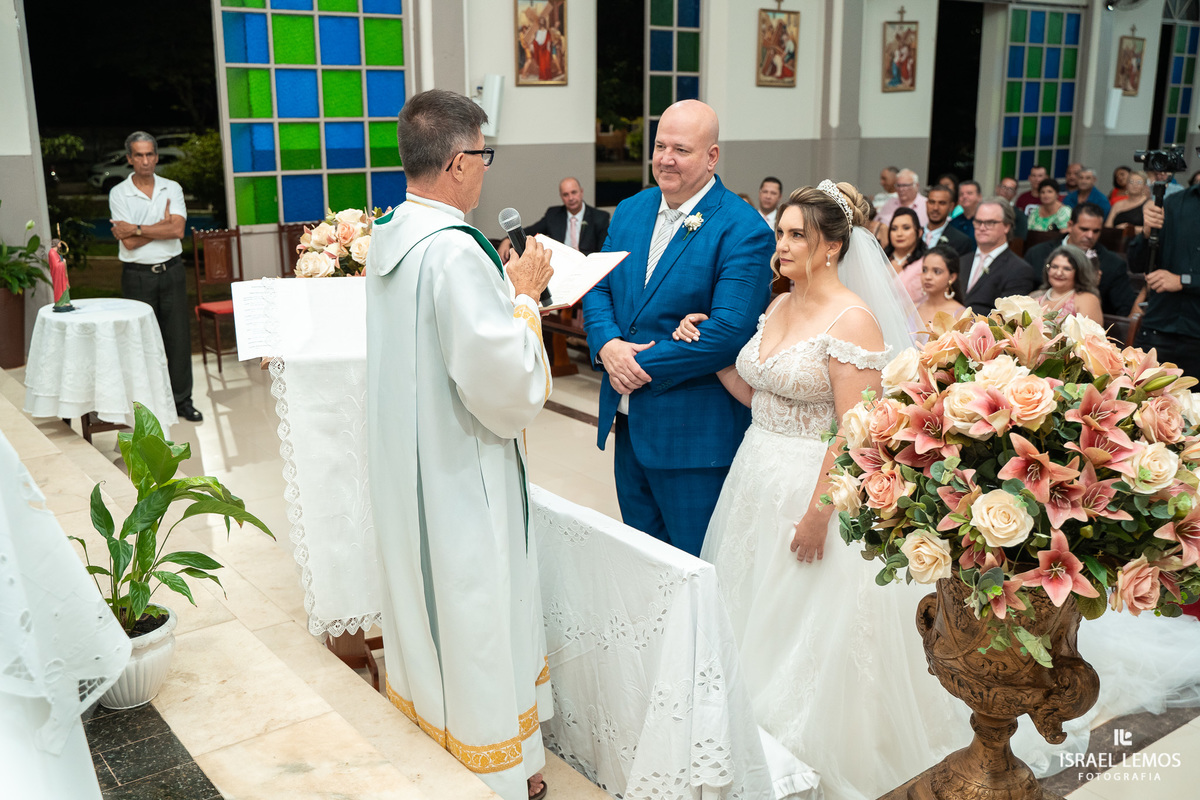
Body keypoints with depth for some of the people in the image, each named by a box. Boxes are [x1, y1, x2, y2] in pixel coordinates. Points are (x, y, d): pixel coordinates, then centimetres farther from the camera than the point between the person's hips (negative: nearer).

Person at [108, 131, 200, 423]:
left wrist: (135, 229, -11)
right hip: (138, 276, -2)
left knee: (179, 336, 4)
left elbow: (177, 229, -10)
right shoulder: (118, 194, -2)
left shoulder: (172, 188, 5)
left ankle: (182, 400, 14)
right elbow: (128, 243, -11)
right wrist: (163, 225, -8)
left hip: (171, 272, 2)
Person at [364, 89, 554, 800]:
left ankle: (427, 725, 42)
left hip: (404, 461, 9)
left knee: (426, 597, 22)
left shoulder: (388, 235, 3)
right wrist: (524, 297, -12)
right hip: (460, 468, -9)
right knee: (473, 614, 7)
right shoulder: (455, 251, -25)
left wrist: (504, 288, 10)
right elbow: (505, 383, -24)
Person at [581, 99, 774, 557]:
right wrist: (607, 344, -11)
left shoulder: (743, 231, -14)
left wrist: (645, 366, -17)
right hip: (627, 420, 7)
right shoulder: (629, 212, 9)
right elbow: (597, 289, 10)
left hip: (694, 431, -6)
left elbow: (730, 331, -22)